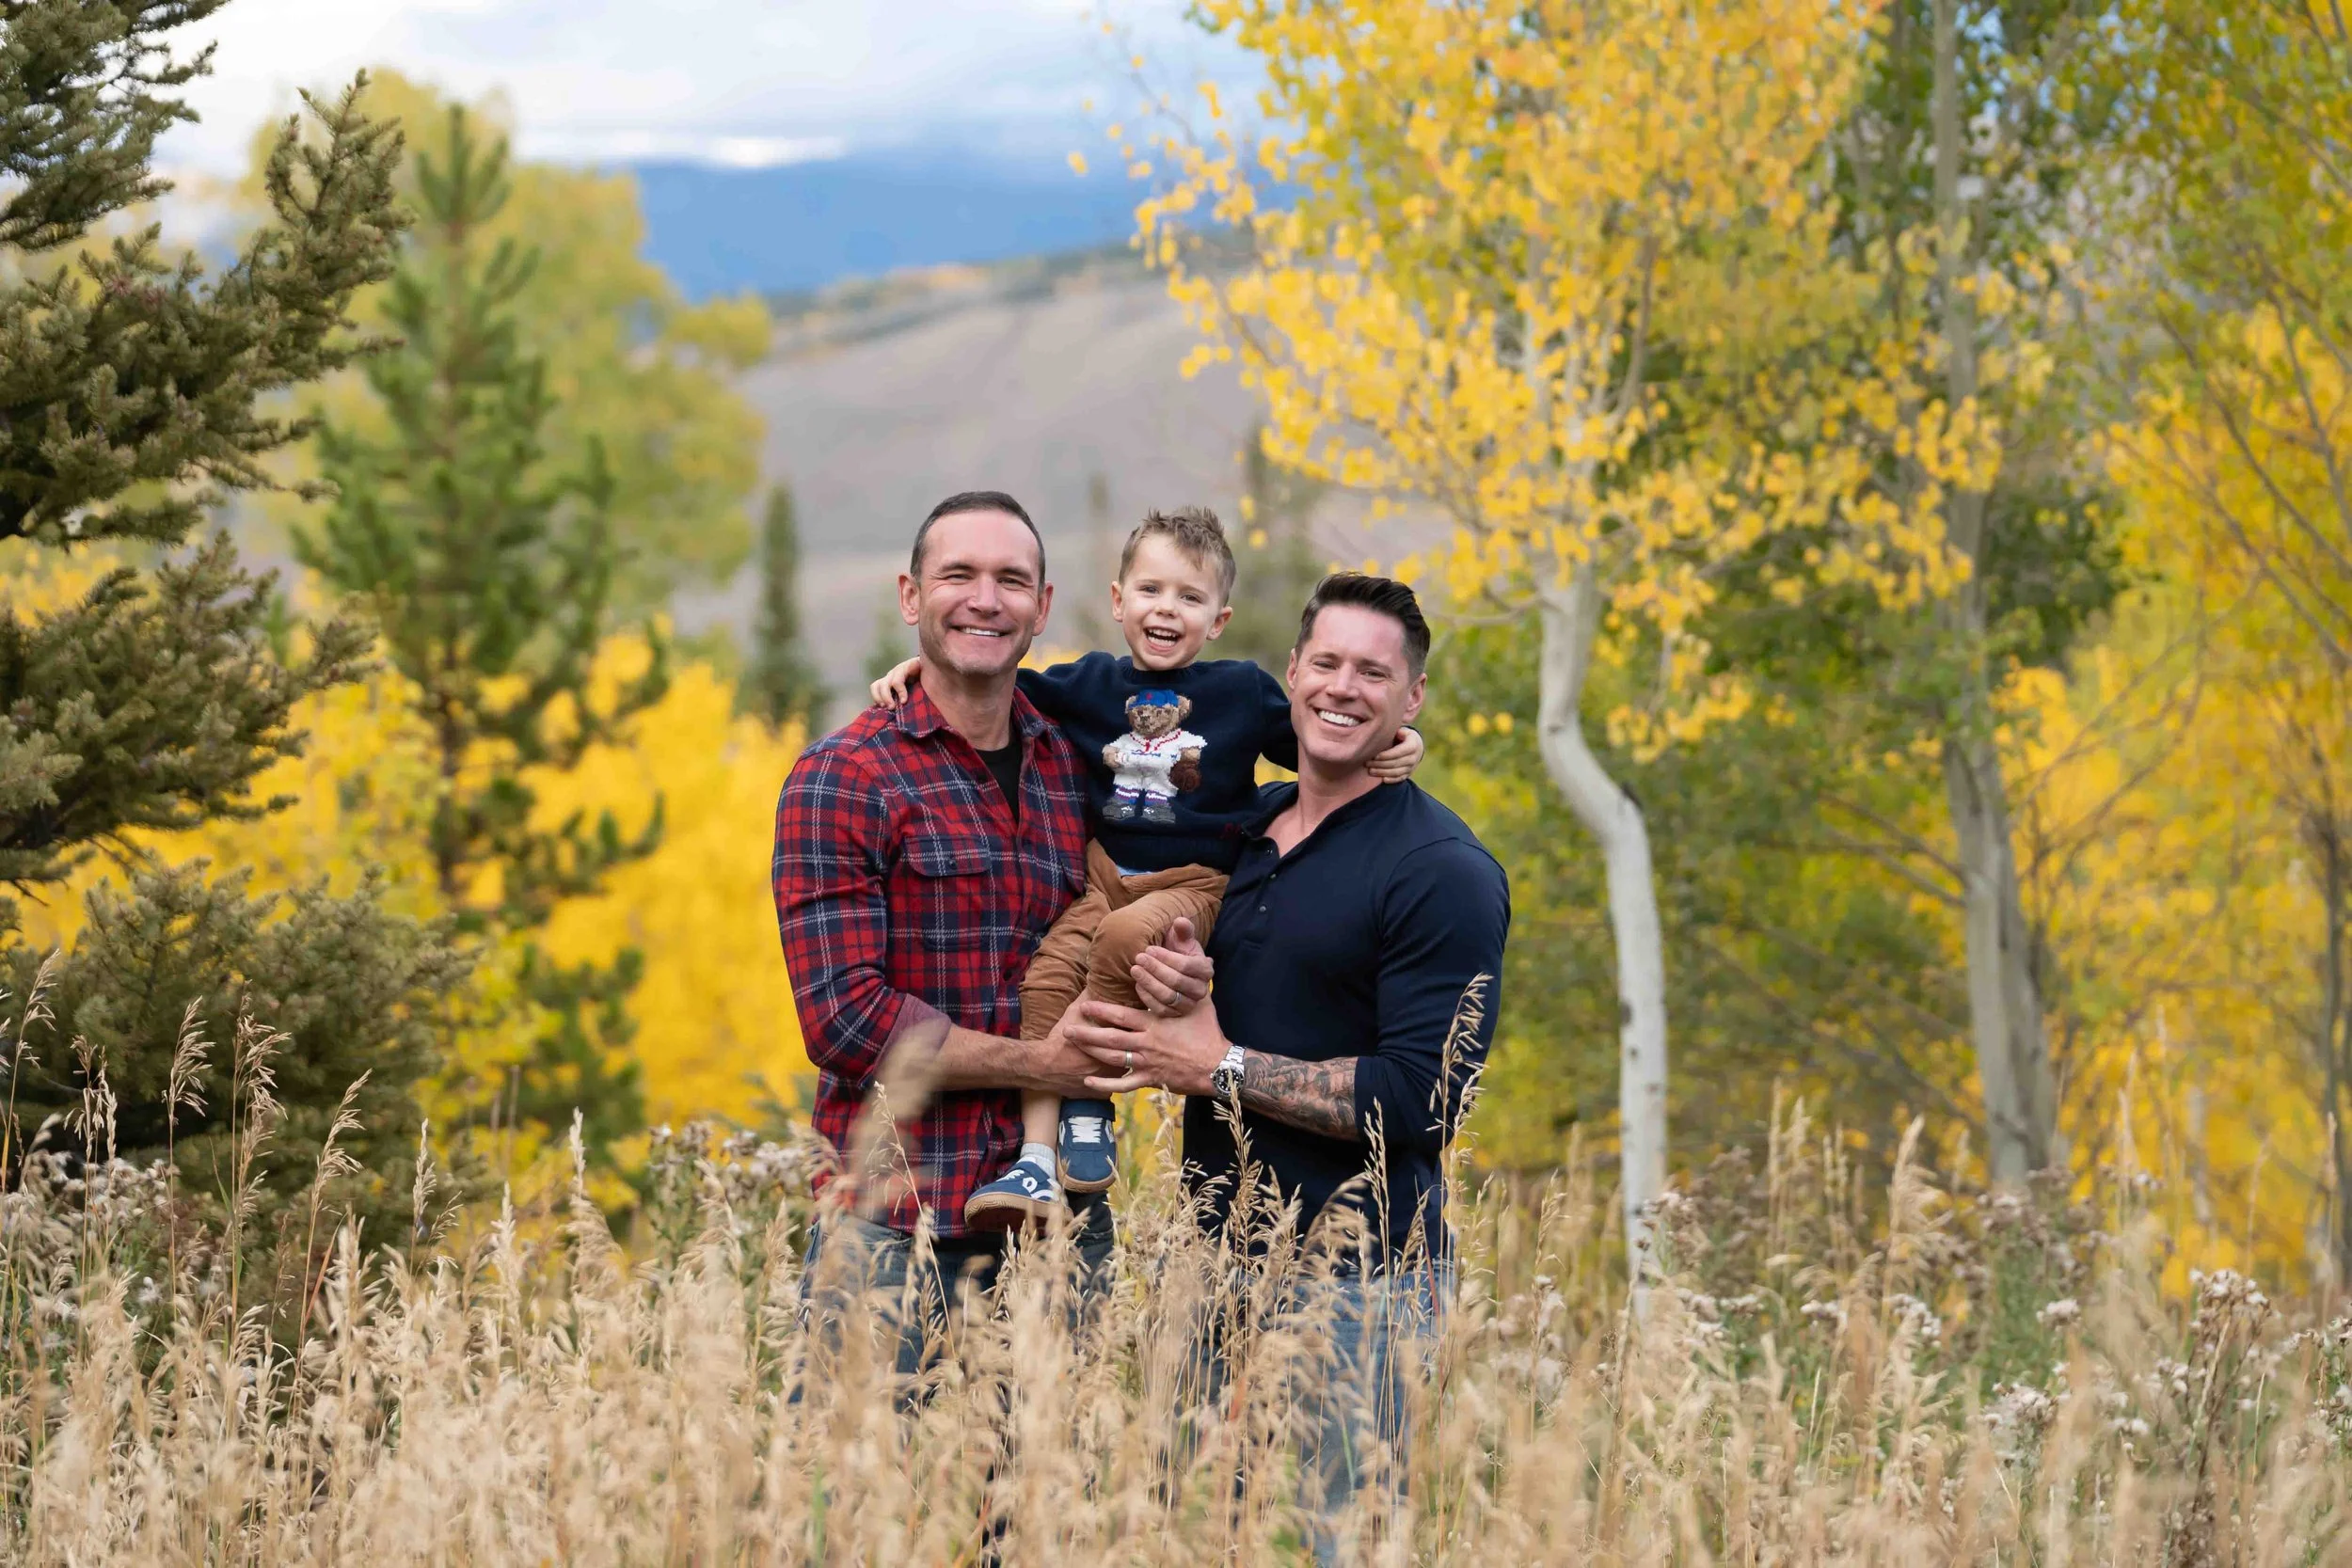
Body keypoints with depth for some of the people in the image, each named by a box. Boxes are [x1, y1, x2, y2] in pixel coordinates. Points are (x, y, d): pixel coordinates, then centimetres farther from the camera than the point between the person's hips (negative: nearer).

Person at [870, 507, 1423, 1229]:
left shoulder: (1245, 690, 4)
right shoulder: (1091, 683, 10)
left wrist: (1388, 748, -6)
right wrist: (920, 669, 3)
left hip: (1196, 879, -3)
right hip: (1104, 869, 3)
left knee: (1127, 936, -36)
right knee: (1050, 971, -24)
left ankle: (1089, 1112, -20)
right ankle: (1037, 1161, -25)